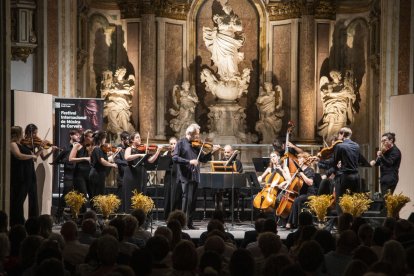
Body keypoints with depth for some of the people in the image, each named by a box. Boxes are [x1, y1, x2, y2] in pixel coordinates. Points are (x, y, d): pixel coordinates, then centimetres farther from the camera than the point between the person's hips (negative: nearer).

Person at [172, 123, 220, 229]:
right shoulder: (181, 143, -3)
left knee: (193, 201, 9)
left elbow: (203, 159, 13)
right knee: (187, 199, -13)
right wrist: (189, 161, -22)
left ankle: (189, 223, 17)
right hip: (185, 176, -6)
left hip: (195, 176, 6)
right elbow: (175, 158, -13)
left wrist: (212, 151, -2)